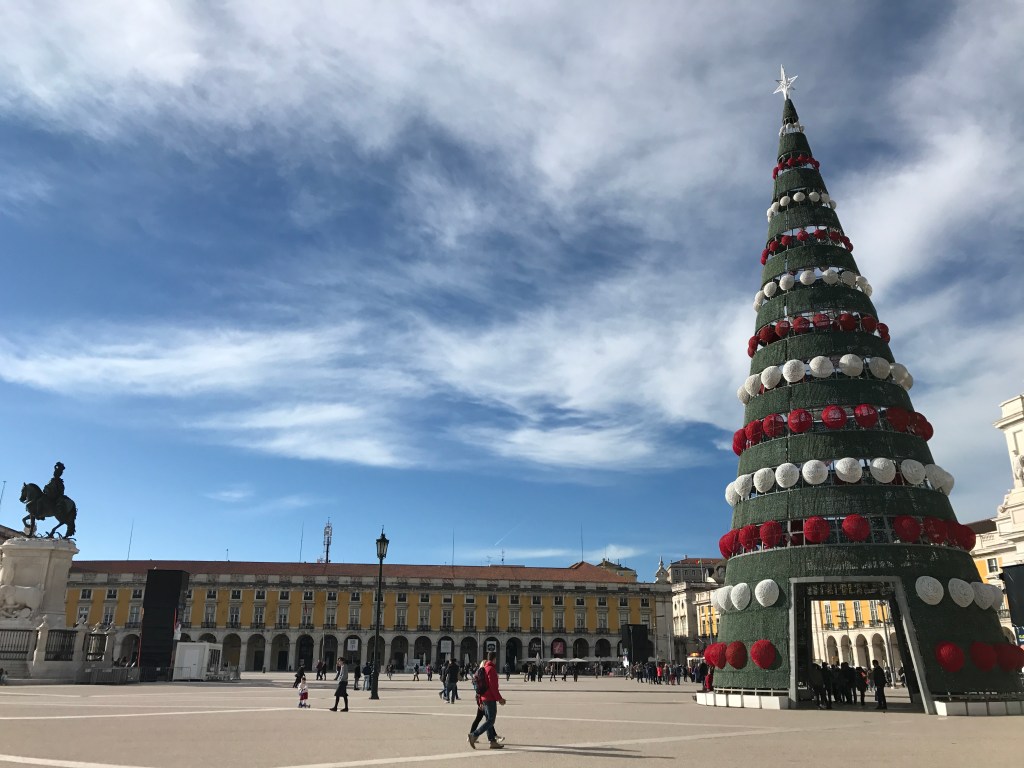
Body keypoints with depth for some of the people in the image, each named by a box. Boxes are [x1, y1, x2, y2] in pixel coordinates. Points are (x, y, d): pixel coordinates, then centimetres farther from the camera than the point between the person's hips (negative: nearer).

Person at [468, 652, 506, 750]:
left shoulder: (484, 668, 14)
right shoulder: (491, 669, -15)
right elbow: (493, 686, -20)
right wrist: (499, 698, -15)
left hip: (484, 698, 10)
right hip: (490, 699, -10)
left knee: (489, 720, 11)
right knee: (490, 720, -7)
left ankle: (493, 741, 14)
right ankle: (474, 735, -12)